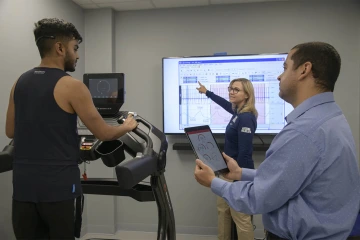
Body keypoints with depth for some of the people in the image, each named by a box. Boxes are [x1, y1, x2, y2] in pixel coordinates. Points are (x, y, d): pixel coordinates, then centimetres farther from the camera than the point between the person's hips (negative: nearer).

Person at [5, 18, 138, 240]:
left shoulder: (20, 83, 7)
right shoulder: (72, 86, -13)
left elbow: (11, 131, 16)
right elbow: (104, 133, -9)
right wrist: (128, 126, 10)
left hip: (23, 183, 6)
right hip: (57, 185, -6)